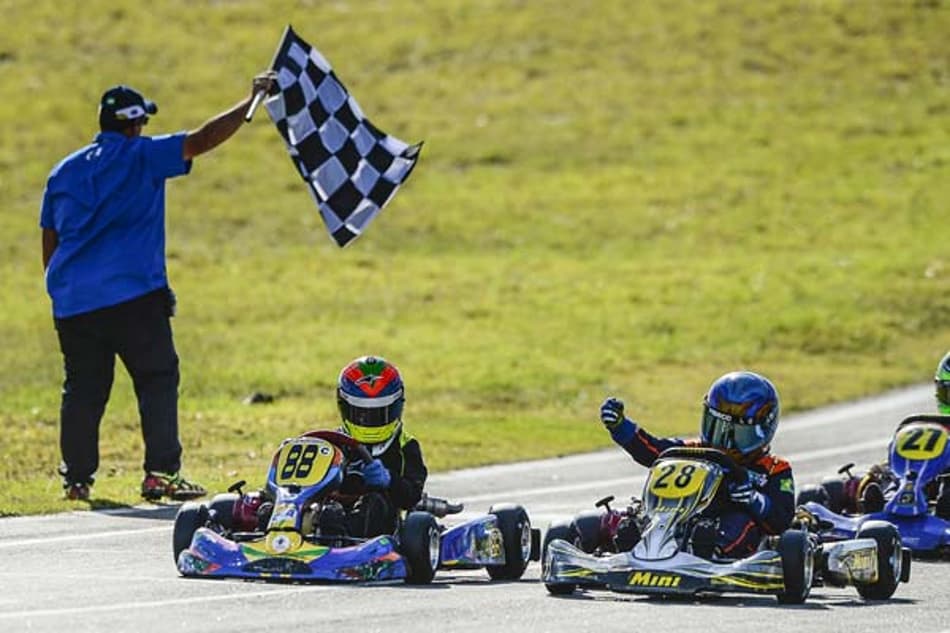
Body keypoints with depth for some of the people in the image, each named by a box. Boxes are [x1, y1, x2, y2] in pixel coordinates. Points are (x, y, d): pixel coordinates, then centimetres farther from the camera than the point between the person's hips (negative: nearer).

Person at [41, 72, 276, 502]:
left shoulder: (63, 172, 14)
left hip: (72, 301, 5)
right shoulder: (143, 157, -2)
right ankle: (161, 473, -8)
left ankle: (77, 477, 10)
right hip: (132, 296, -5)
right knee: (158, 379, 1)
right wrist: (252, 102, -2)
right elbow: (202, 140, -8)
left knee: (82, 389, 10)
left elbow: (49, 247, 17)